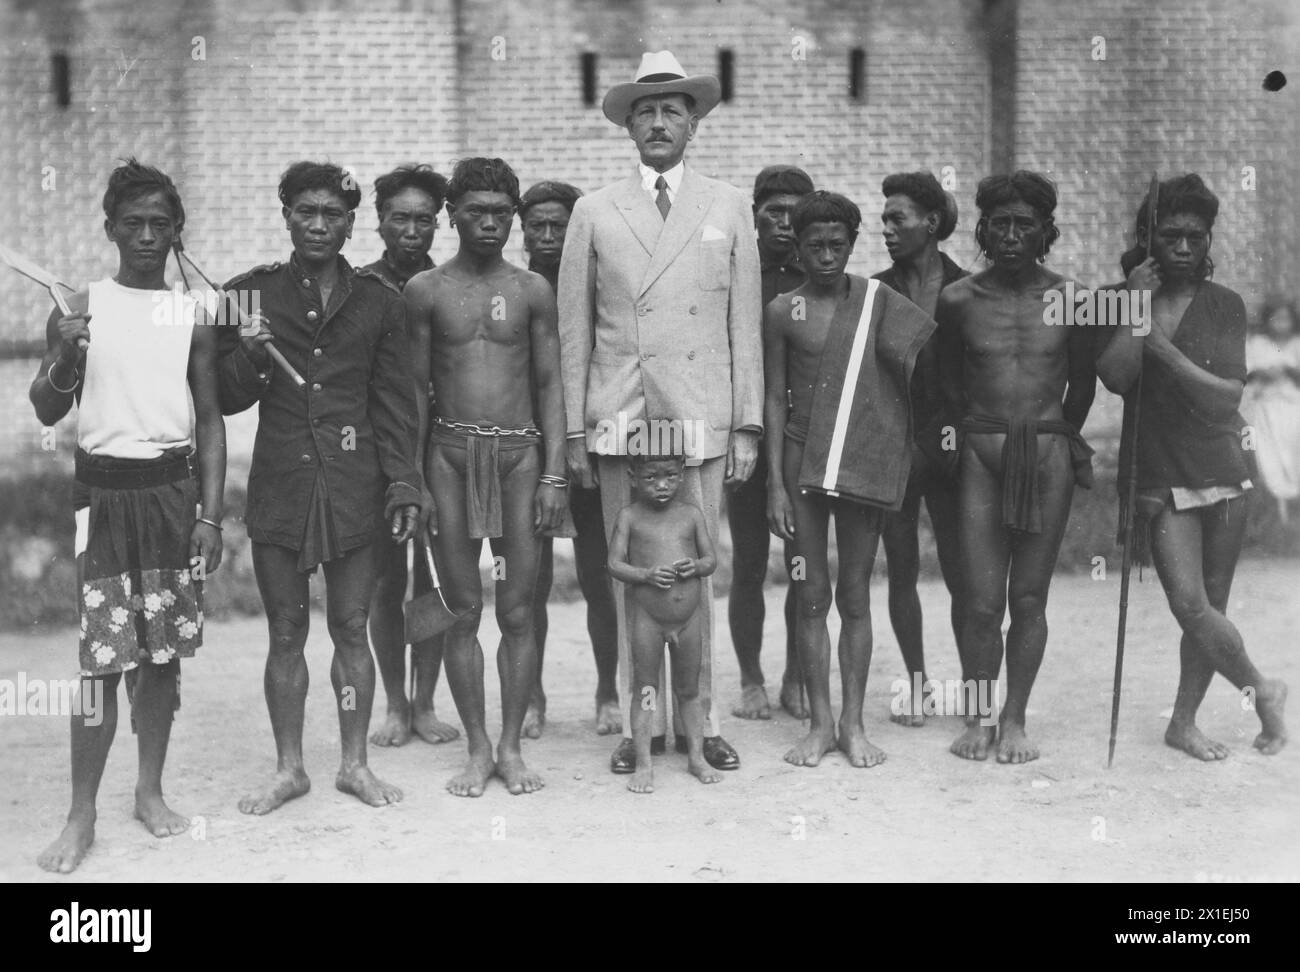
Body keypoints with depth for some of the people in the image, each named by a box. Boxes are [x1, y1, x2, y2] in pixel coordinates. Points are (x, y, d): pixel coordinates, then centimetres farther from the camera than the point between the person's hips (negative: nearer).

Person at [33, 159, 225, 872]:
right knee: (103, 654, -5)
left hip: (174, 492, 2)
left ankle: (150, 791, 23)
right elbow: (47, 412, 3)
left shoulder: (194, 315, 6)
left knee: (164, 651, 8)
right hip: (104, 492, -2)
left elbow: (210, 419, 7)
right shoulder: (83, 307, 2)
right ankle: (81, 816, 3)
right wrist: (63, 356, -17)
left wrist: (211, 514, 1)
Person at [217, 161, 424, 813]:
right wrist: (247, 355, -12)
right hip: (279, 484, 0)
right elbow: (226, 399, 8)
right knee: (286, 633, 6)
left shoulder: (378, 301, 7)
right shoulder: (250, 294, 6)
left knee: (350, 629, 6)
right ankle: (288, 768, 17)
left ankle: (354, 763, 17)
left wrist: (404, 484, -1)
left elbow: (396, 403, 6)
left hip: (355, 485, 0)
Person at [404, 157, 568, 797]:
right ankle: (477, 749, 13)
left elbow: (549, 385, 6)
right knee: (464, 611, 3)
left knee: (517, 611, 2)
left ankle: (511, 746, 13)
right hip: (450, 453, 0)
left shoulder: (532, 290, 6)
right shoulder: (425, 291, 5)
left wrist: (554, 474, -2)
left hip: (519, 454, 0)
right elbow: (416, 388, 7)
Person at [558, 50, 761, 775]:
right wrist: (575, 431, 4)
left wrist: (748, 427, 2)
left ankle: (699, 721, 14)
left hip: (701, 420, 0)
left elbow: (745, 327, 8)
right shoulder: (595, 214, 9)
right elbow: (574, 332, 8)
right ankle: (638, 724, 13)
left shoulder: (730, 208, 10)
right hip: (618, 421, 0)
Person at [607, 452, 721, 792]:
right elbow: (614, 563, -7)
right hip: (646, 617, -2)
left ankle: (697, 757, 23)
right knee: (645, 690, 3)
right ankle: (644, 764, 9)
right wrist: (647, 575, -22)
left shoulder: (691, 514, 2)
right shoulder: (629, 516, -4)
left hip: (688, 616, 2)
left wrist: (696, 566, -16)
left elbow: (711, 558, 6)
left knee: (689, 690, 13)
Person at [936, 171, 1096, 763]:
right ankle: (977, 718, 15)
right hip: (981, 456, 0)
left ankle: (1014, 720, 16)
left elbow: (1083, 382, 15)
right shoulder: (957, 300, 1)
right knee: (982, 604, -2)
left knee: (1029, 600, 3)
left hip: (1050, 456, 0)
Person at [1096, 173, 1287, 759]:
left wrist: (1165, 348, -14)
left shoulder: (1224, 306, 4)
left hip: (1222, 473, 2)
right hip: (1157, 477, -2)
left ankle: (1183, 723, 20)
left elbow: (1226, 398, -7)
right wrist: (1138, 306, -13)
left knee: (1210, 607, 6)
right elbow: (1115, 377, -13)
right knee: (1190, 604, -14)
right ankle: (1262, 690, 9)